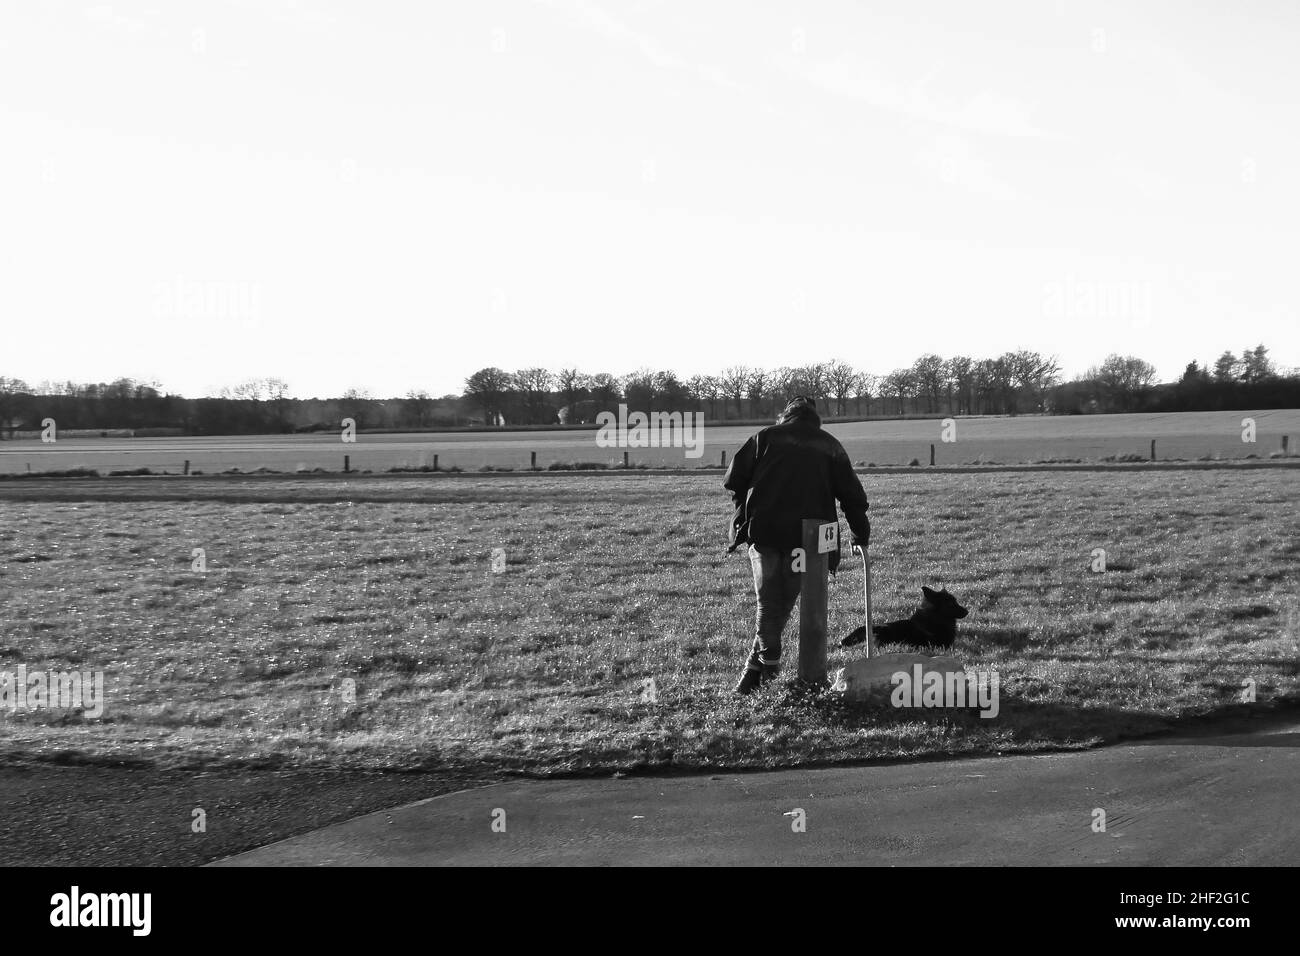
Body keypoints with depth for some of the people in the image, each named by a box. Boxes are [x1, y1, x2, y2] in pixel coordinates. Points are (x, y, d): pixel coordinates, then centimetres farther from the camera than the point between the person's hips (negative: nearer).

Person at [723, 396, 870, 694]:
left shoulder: (767, 436, 10)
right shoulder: (830, 445, 15)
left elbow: (734, 480, 4)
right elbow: (852, 494, 15)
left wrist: (744, 512, 19)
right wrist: (860, 535, 24)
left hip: (764, 532, -1)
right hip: (807, 536, 1)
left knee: (767, 601, 6)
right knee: (784, 603, 8)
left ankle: (769, 662, -6)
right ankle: (755, 667, 6)